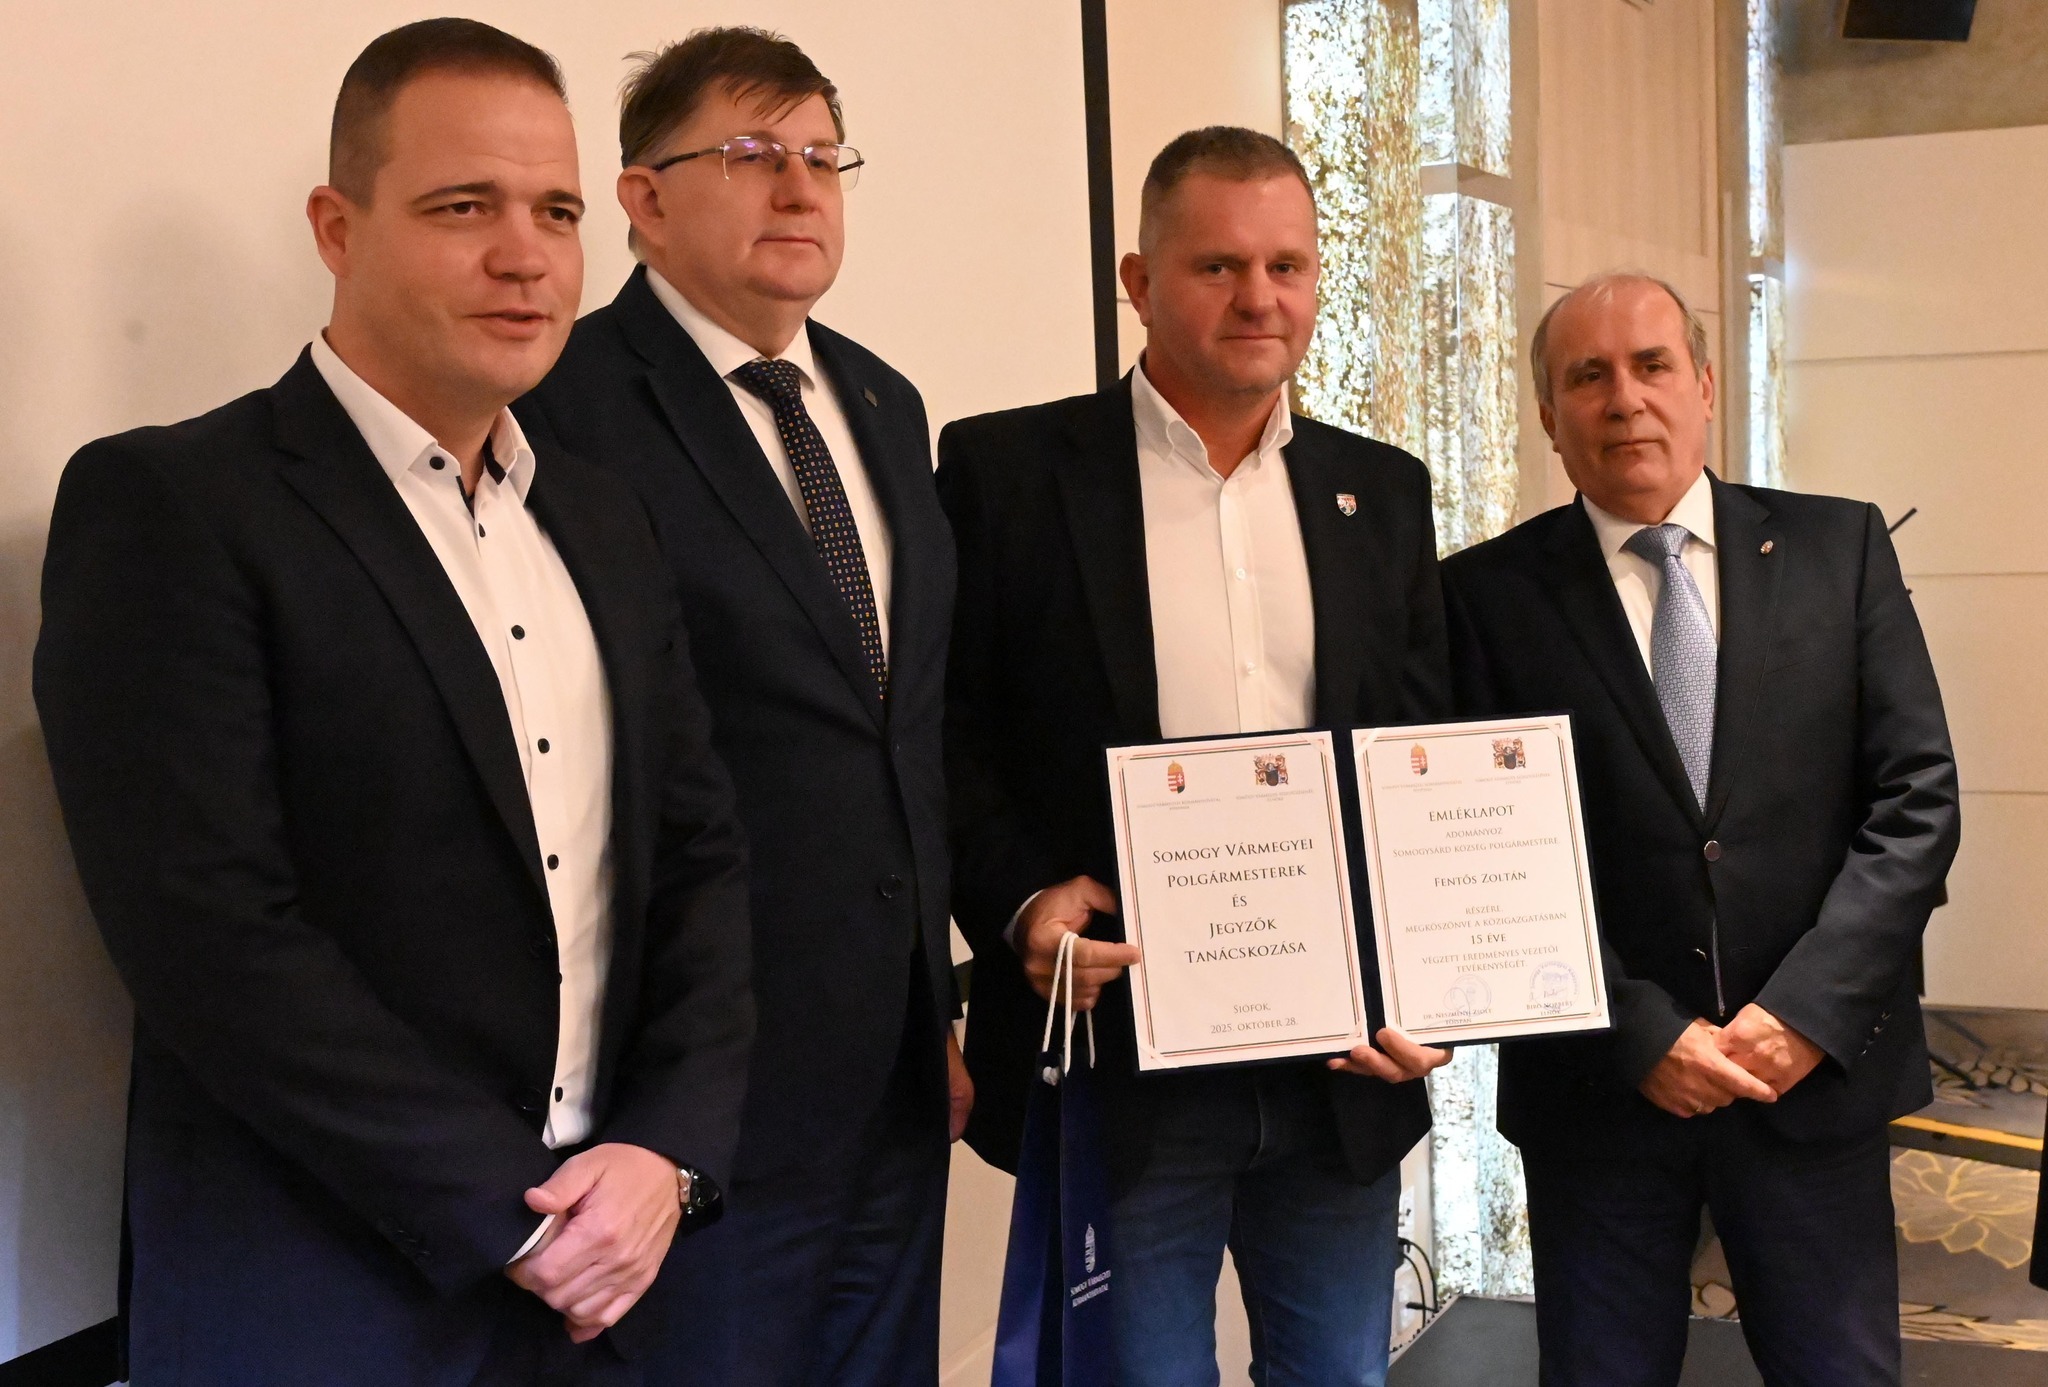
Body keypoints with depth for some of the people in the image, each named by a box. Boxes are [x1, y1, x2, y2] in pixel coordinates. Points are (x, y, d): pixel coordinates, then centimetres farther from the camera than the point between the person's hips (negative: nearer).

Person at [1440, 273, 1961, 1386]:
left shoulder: (1840, 550, 4)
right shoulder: (1488, 594, -2)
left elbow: (1916, 796, 0)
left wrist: (1808, 1010, -10)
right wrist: (1639, 1035, -11)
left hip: (1817, 1065, 1)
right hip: (1600, 1085, -1)